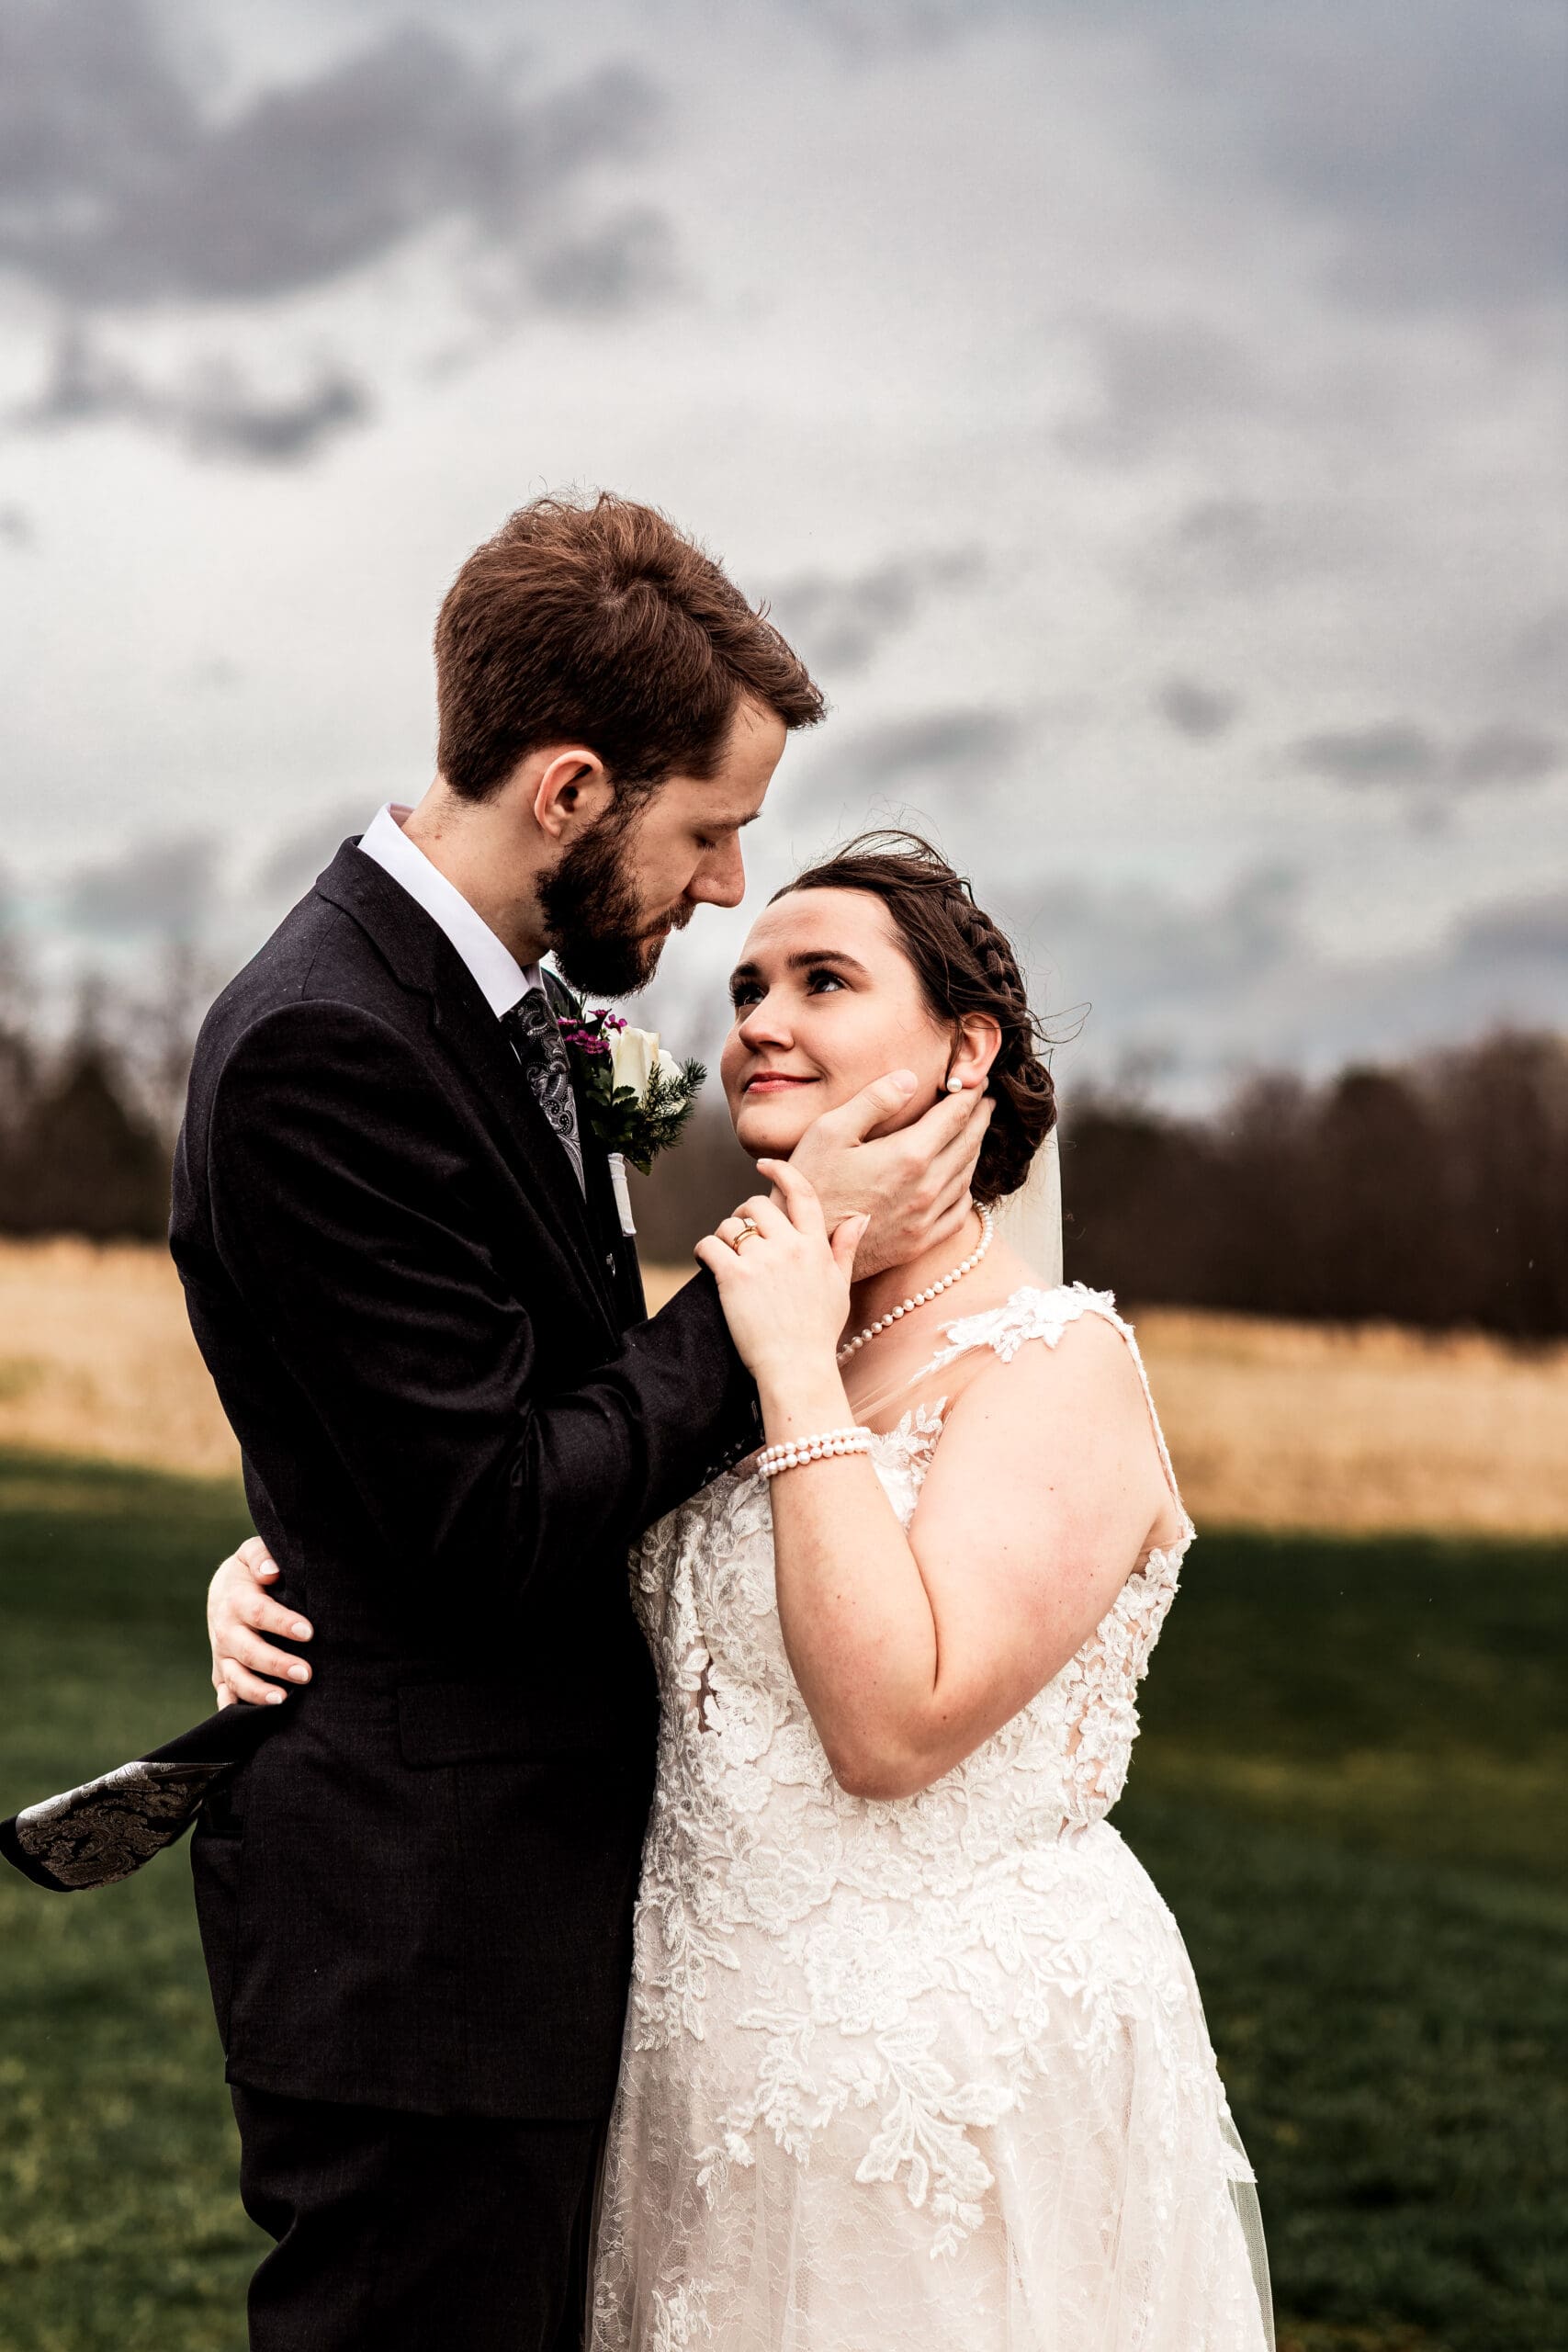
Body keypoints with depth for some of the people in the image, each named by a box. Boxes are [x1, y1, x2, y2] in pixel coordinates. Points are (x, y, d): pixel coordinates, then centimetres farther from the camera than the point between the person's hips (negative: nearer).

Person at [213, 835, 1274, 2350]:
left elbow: (894, 1723, -24)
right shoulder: (742, 1338, 7)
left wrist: (801, 1375, -21)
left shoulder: (1059, 1370, -14)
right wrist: (278, 1570, -4)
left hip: (965, 2085, -6)